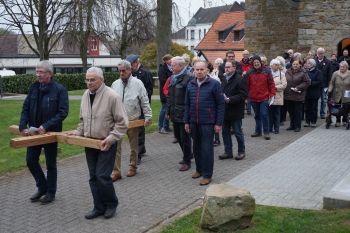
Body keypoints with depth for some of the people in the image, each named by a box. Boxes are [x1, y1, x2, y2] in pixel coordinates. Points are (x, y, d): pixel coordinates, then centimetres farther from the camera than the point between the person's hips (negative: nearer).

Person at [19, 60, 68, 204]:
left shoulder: (59, 90, -12)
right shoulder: (34, 88, 1)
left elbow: (63, 112, -16)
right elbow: (26, 108, 2)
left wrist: (46, 126, -23)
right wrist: (23, 126, -12)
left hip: (50, 133, -5)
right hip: (33, 132, 5)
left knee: (51, 164, 9)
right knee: (31, 161, 10)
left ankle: (51, 192, 25)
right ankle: (42, 187, 31)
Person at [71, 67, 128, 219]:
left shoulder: (112, 96, -15)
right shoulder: (86, 95, 6)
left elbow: (122, 123, -13)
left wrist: (111, 138, -19)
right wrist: (79, 132, 5)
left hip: (106, 144, -6)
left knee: (102, 176, -7)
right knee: (93, 177, 10)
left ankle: (111, 204, 16)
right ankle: (99, 207, 24)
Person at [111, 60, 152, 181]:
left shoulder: (137, 83, -6)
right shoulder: (115, 84, 3)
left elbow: (145, 102, -5)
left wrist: (148, 116, -8)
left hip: (133, 120, -2)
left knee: (134, 146, 13)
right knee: (115, 146, -2)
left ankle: (133, 167, 29)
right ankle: (116, 171, 4)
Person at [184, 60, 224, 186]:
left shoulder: (214, 84, -8)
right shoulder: (190, 84, 8)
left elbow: (220, 104, -7)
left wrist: (219, 123, -10)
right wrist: (186, 121, 11)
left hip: (207, 122, -5)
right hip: (193, 122, 5)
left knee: (207, 148, -1)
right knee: (196, 147, 15)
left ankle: (207, 175, 8)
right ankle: (199, 169, 32)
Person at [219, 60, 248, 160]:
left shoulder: (240, 79, -11)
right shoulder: (224, 79, 13)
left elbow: (243, 95, -19)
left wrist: (229, 99, -24)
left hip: (235, 111, -7)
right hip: (225, 111, 7)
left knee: (238, 132, 4)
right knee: (225, 132, 11)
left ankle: (241, 151, 19)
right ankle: (228, 152, 21)